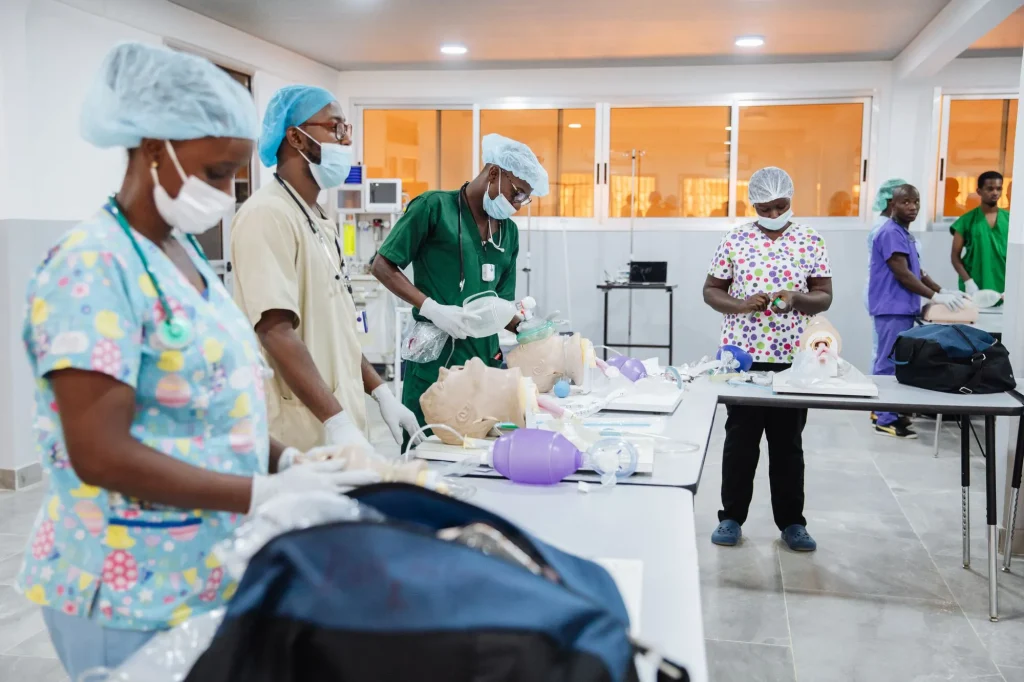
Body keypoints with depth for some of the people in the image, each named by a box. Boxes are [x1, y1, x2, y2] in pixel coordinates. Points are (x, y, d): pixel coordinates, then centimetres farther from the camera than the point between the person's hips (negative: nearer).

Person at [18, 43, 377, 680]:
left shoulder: (185, 252, 7)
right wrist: (269, 495, -24)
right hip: (132, 598, -8)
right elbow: (101, 454, -23)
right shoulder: (93, 267, -19)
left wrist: (287, 458, -3)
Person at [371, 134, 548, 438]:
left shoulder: (509, 232, 15)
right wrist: (432, 308, -17)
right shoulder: (435, 207, -4)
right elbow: (382, 266, -6)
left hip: (487, 357, 6)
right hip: (436, 359, -6)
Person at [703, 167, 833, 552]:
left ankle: (791, 522, 21)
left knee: (788, 443, 9)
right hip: (742, 355, 0)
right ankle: (731, 518, 18)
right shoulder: (734, 240, 2)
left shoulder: (811, 242, 3)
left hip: (792, 359, 1)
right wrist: (742, 304, -16)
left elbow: (825, 297, 2)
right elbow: (710, 291, 4)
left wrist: (796, 298, -19)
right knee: (740, 441, 6)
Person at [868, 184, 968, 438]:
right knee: (890, 363, -7)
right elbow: (903, 275, -19)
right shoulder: (890, 233, -14)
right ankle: (886, 420, -3)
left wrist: (943, 291, 9)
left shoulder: (905, 234, 16)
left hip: (902, 308, 10)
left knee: (893, 362, 14)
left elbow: (917, 272, 20)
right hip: (892, 309, -10)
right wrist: (935, 297, -16)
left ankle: (884, 411, 22)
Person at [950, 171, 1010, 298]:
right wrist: (968, 281, -12)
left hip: (1003, 289, 1)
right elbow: (955, 255, 2)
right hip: (974, 289, -1)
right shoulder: (967, 220, 2)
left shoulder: (1009, 219, 6)